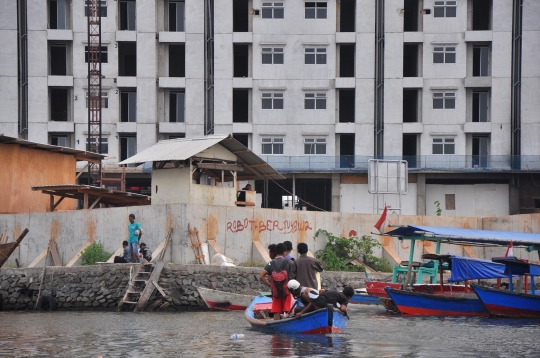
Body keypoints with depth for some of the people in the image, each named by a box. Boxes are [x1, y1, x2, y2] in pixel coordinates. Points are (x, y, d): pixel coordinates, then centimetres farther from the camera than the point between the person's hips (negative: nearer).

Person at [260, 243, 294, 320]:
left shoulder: (270, 264, 2)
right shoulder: (289, 262, -2)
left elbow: (261, 277, -6)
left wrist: (270, 285, 2)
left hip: (275, 293, 2)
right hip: (287, 291, -2)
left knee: (276, 313, 5)